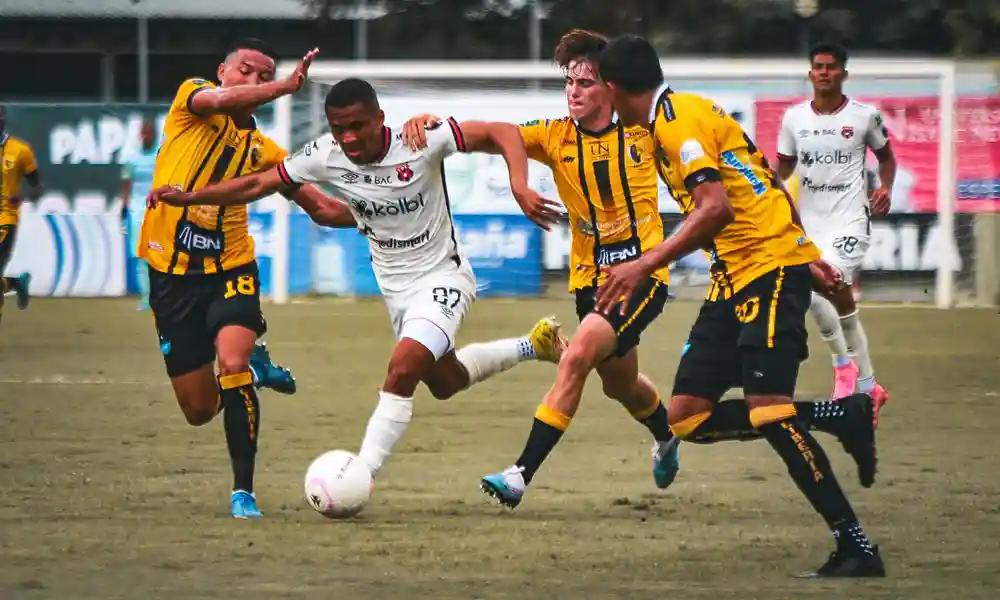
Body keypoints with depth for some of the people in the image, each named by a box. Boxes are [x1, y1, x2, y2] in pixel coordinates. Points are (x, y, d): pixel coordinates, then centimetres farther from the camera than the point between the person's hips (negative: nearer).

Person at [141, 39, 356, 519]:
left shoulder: (263, 150, 8)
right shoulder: (192, 98, 0)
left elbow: (321, 208, 13)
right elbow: (220, 100, -26)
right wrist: (288, 87, -36)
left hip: (230, 268, 1)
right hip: (172, 271, -1)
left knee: (231, 363, -28)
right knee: (199, 410, 4)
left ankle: (244, 492, -18)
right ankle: (253, 363, 39)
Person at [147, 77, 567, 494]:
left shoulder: (421, 141, -27)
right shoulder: (325, 157, -16)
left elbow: (503, 134, -24)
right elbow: (257, 185, -8)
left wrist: (519, 186, -39)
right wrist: (188, 198, -17)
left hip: (443, 277, -6)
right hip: (393, 285, 6)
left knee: (402, 369, -27)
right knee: (444, 382, 23)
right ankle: (533, 346, 48)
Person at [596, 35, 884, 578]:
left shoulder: (677, 120, -13)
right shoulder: (685, 113, 17)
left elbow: (717, 207, -25)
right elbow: (752, 189, 23)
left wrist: (645, 265, -26)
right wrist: (803, 257, 27)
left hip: (769, 267, -10)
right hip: (734, 276, 10)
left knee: (768, 408, -19)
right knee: (686, 416, 2)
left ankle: (856, 548, -17)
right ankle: (844, 420, 9)